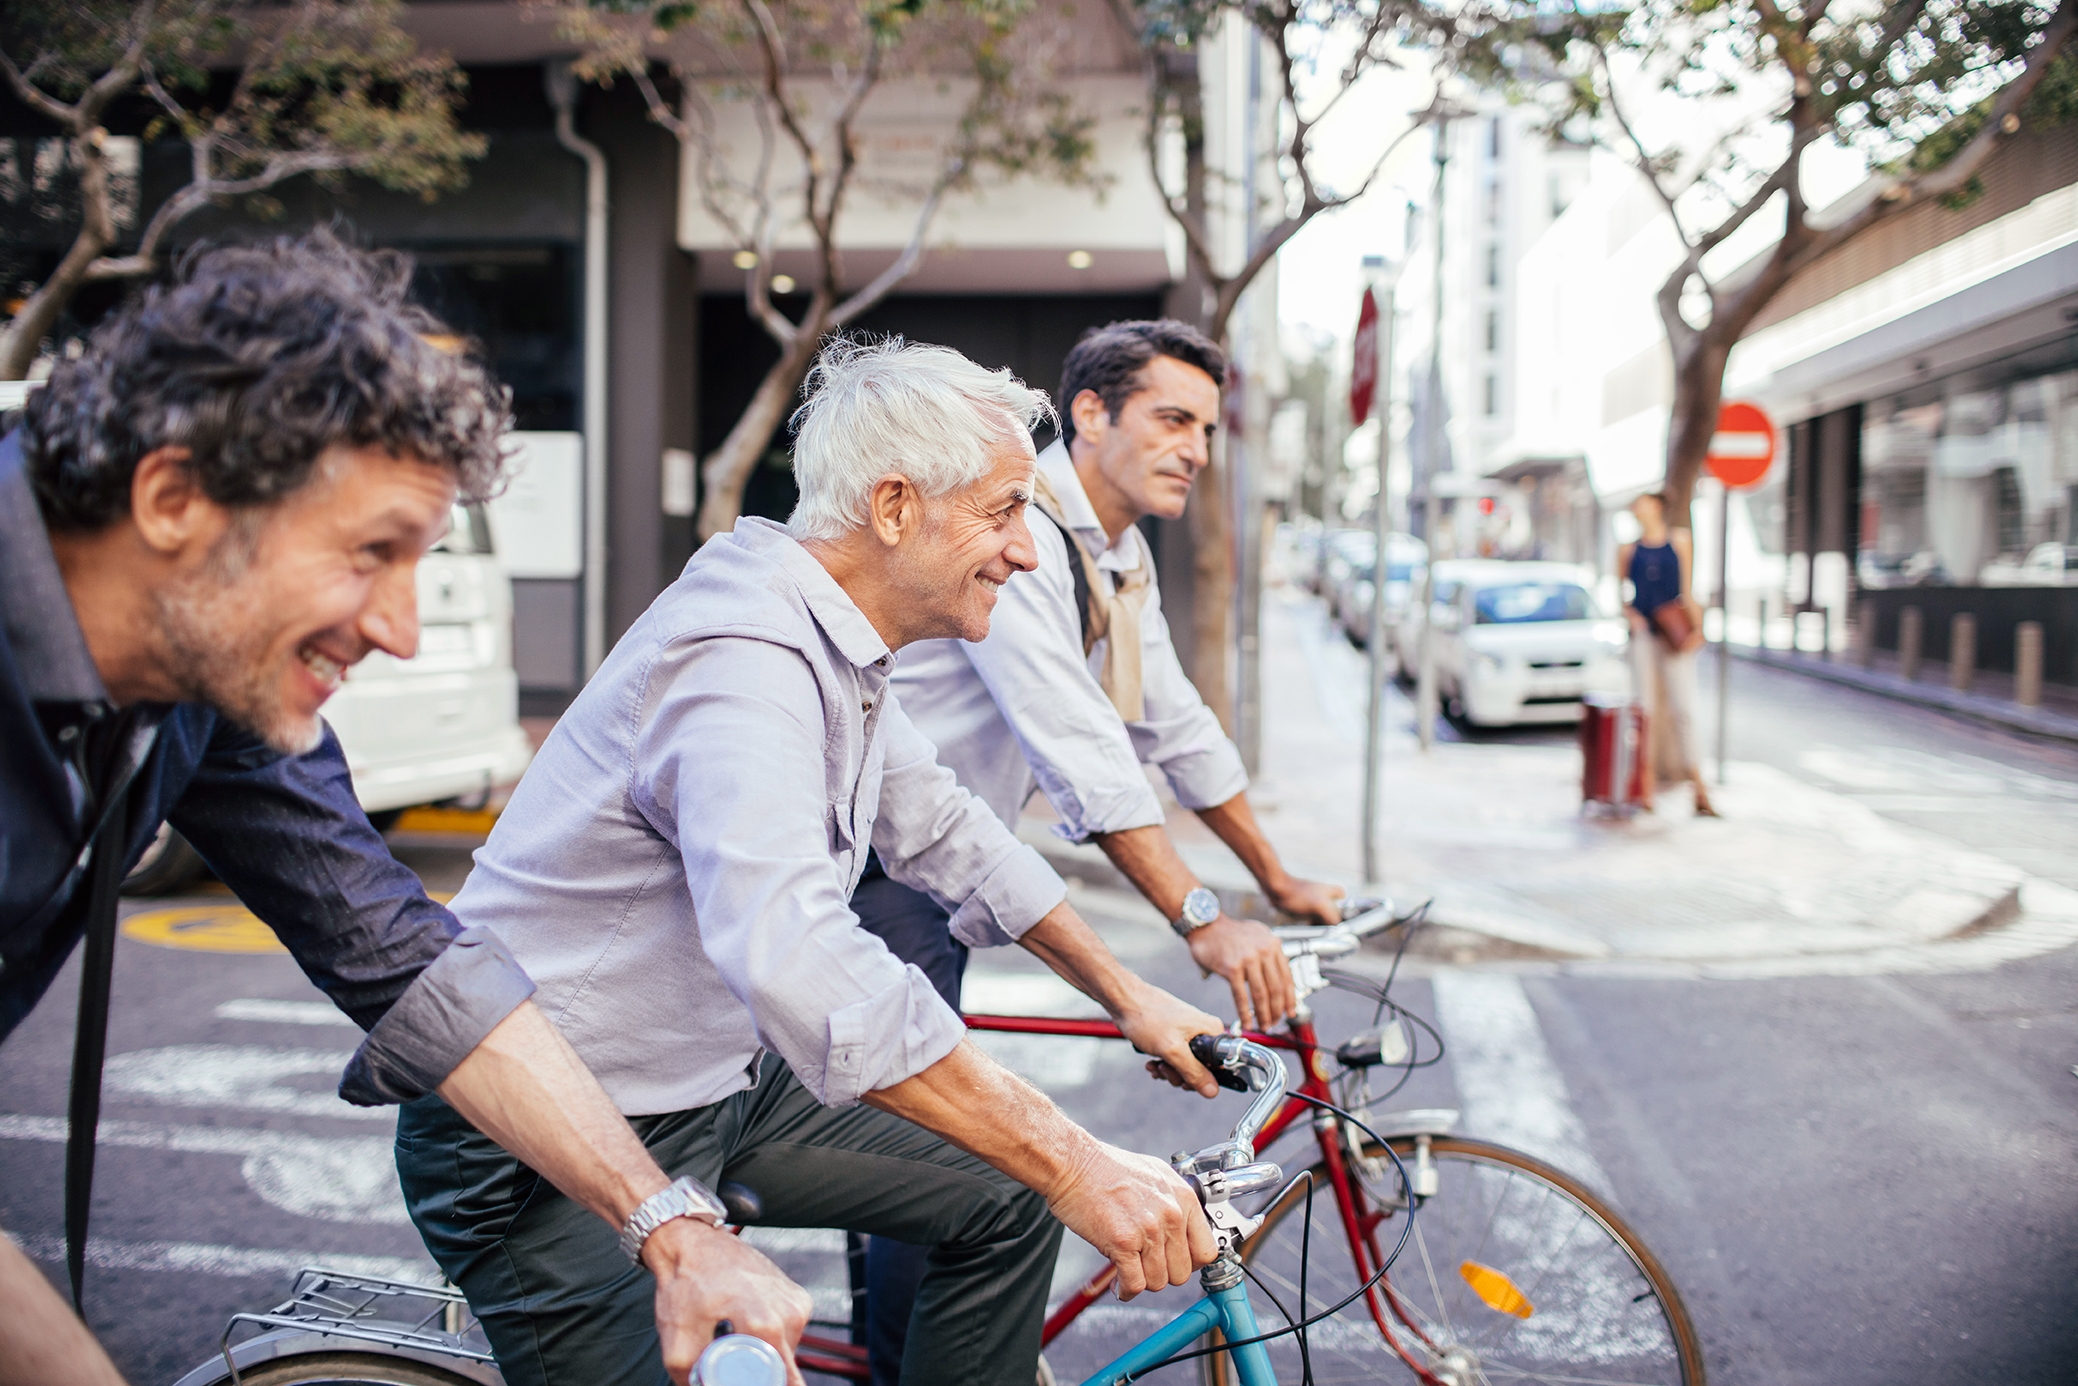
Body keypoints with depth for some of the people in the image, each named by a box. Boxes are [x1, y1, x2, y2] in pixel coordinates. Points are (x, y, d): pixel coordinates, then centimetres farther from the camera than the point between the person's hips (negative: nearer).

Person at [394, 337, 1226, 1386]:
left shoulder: (836, 649, 4)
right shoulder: (744, 659, -29)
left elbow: (944, 833, 18)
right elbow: (801, 965, -43)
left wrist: (1129, 998, 16)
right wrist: (1078, 1168, -42)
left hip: (718, 1086, 9)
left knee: (1007, 1204, 6)